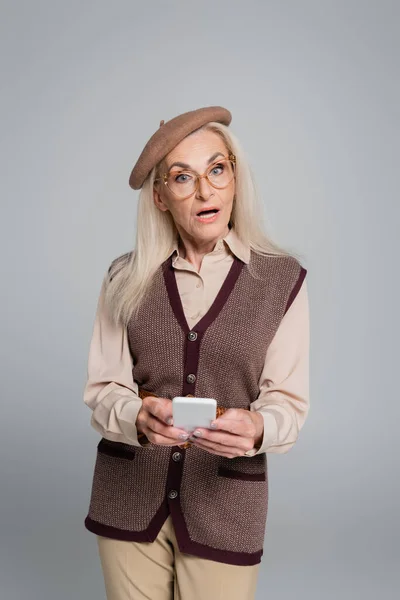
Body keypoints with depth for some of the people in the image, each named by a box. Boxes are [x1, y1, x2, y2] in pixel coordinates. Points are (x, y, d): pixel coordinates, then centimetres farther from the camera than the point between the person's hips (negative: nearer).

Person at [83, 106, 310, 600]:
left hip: (226, 503, -1)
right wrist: (139, 418, -25)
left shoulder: (282, 279, -6)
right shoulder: (125, 280, -2)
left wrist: (258, 427, -26)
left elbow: (288, 401, -4)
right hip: (128, 497, 1)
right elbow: (102, 389, -3)